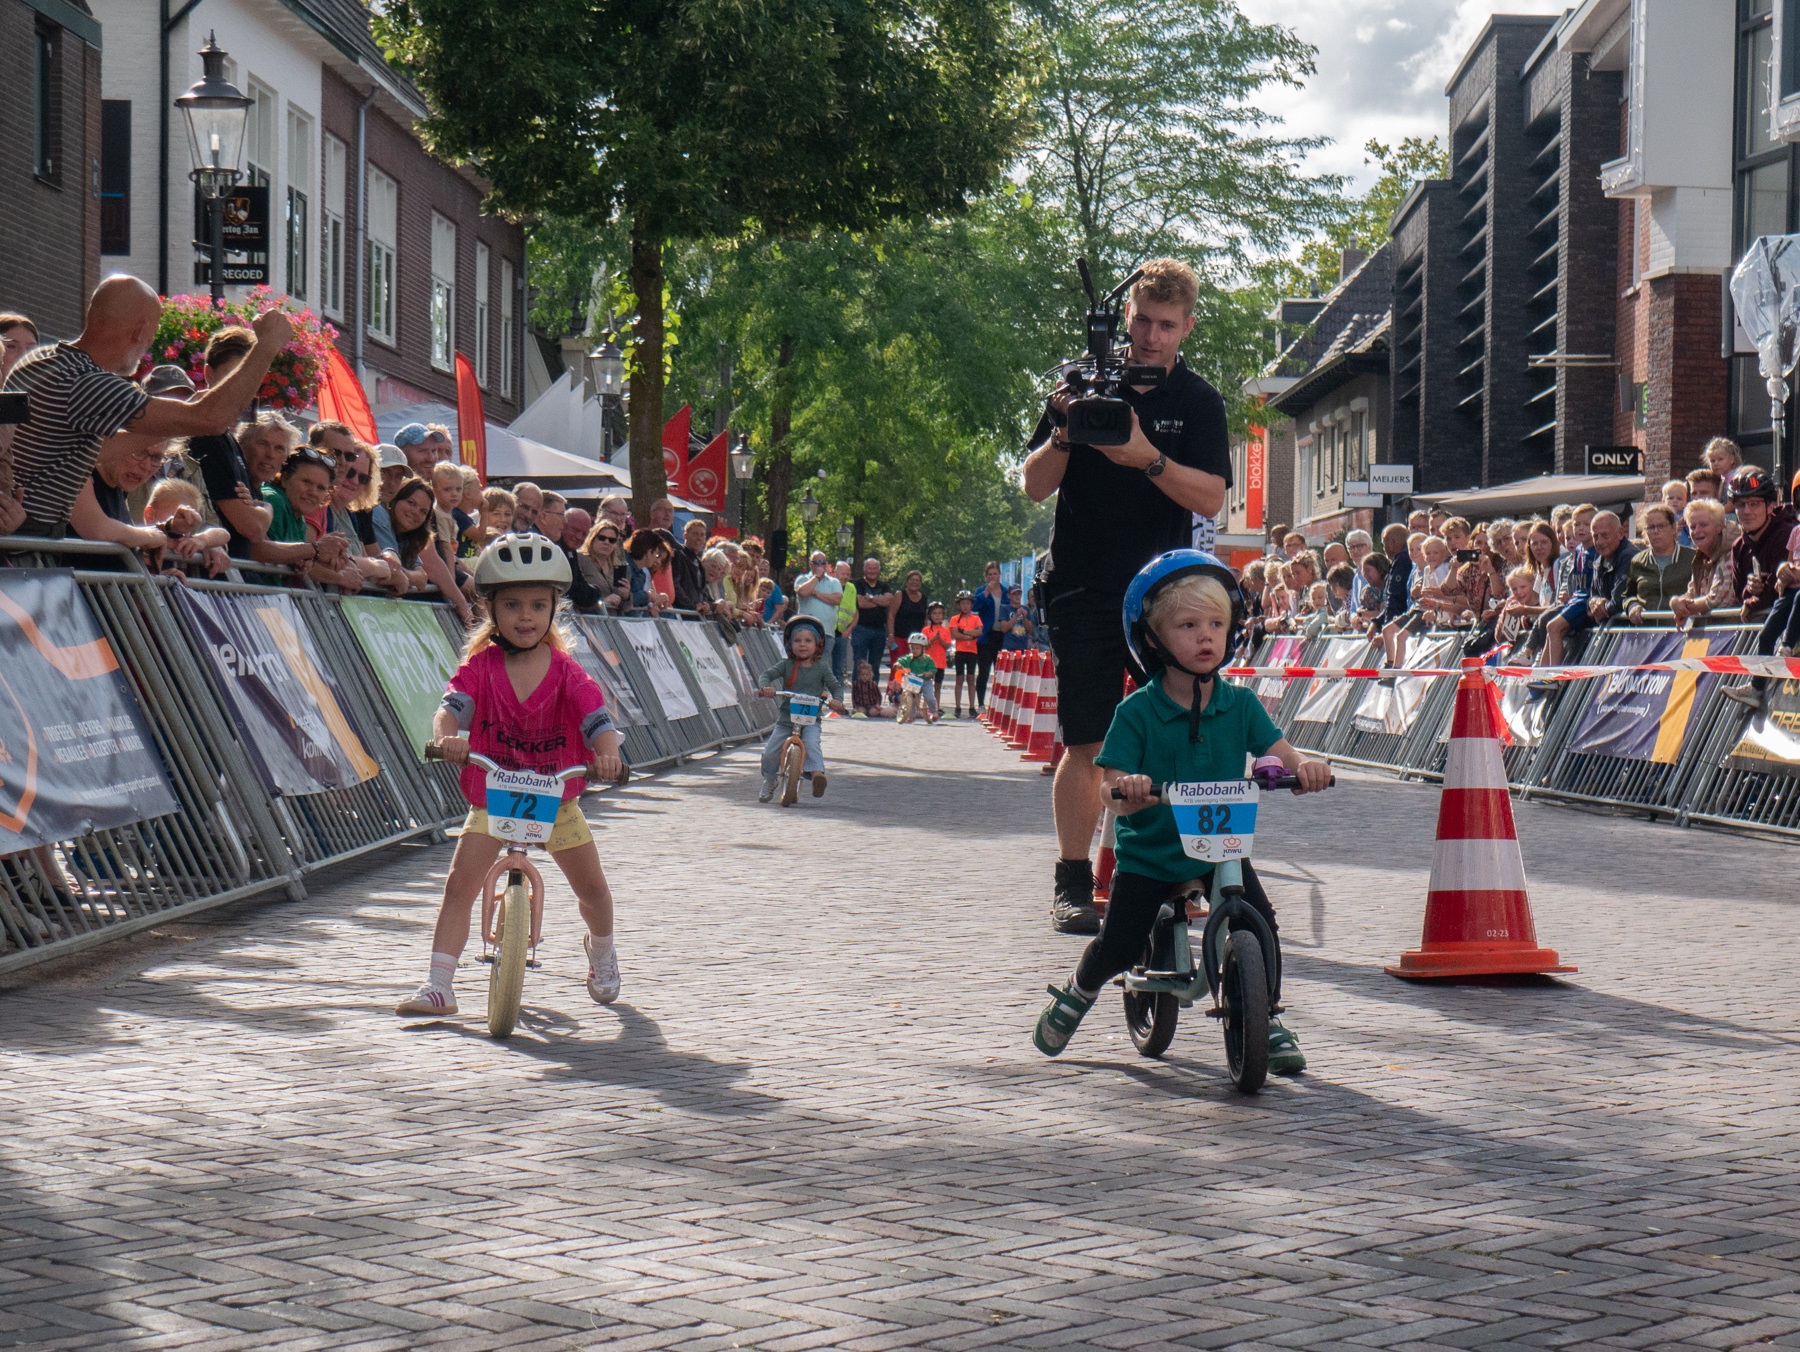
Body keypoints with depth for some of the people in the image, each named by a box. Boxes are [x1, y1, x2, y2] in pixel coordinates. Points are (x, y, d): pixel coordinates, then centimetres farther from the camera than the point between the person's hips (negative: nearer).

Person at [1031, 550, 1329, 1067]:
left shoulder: (1240, 705, -3)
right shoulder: (1137, 712, -12)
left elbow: (1280, 753, -12)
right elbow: (1109, 785, -17)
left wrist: (1304, 767, -35)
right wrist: (1125, 789, -41)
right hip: (1148, 852, -2)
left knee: (1260, 924, -15)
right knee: (1119, 947, -3)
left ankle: (1268, 1023, 7)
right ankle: (1077, 992, 31)